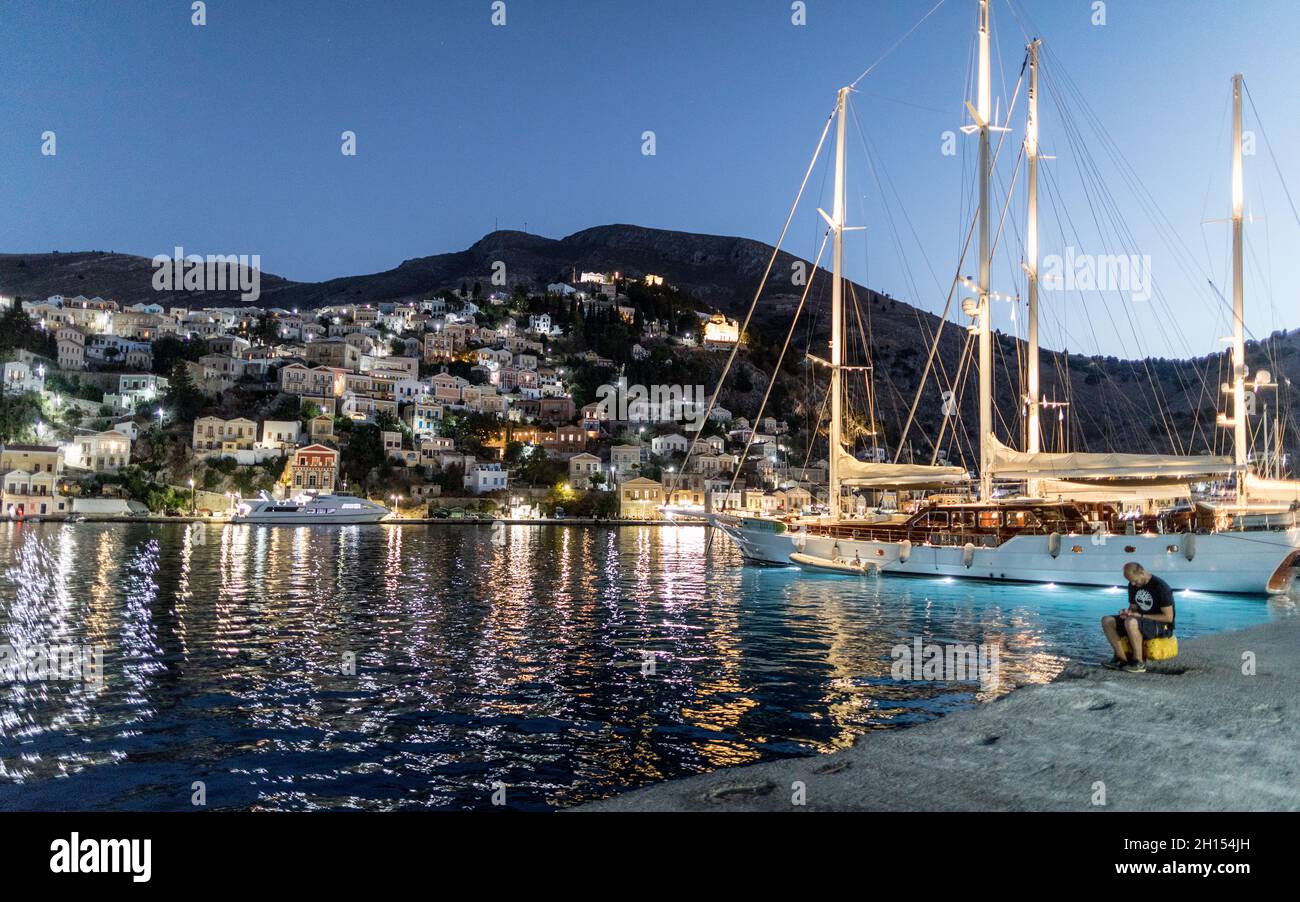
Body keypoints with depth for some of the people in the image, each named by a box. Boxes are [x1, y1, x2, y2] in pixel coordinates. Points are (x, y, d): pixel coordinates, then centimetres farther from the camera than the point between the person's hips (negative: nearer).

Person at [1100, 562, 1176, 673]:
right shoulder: (1133, 585, 5)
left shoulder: (1160, 587, -18)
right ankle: (1122, 659, -7)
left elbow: (1168, 617, -18)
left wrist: (1141, 616, -20)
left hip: (1162, 626, -8)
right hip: (1140, 622, 8)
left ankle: (1139, 663, -24)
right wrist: (1128, 612, -7)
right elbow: (1133, 606, 18)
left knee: (1131, 622, -38)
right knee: (1107, 621, -8)